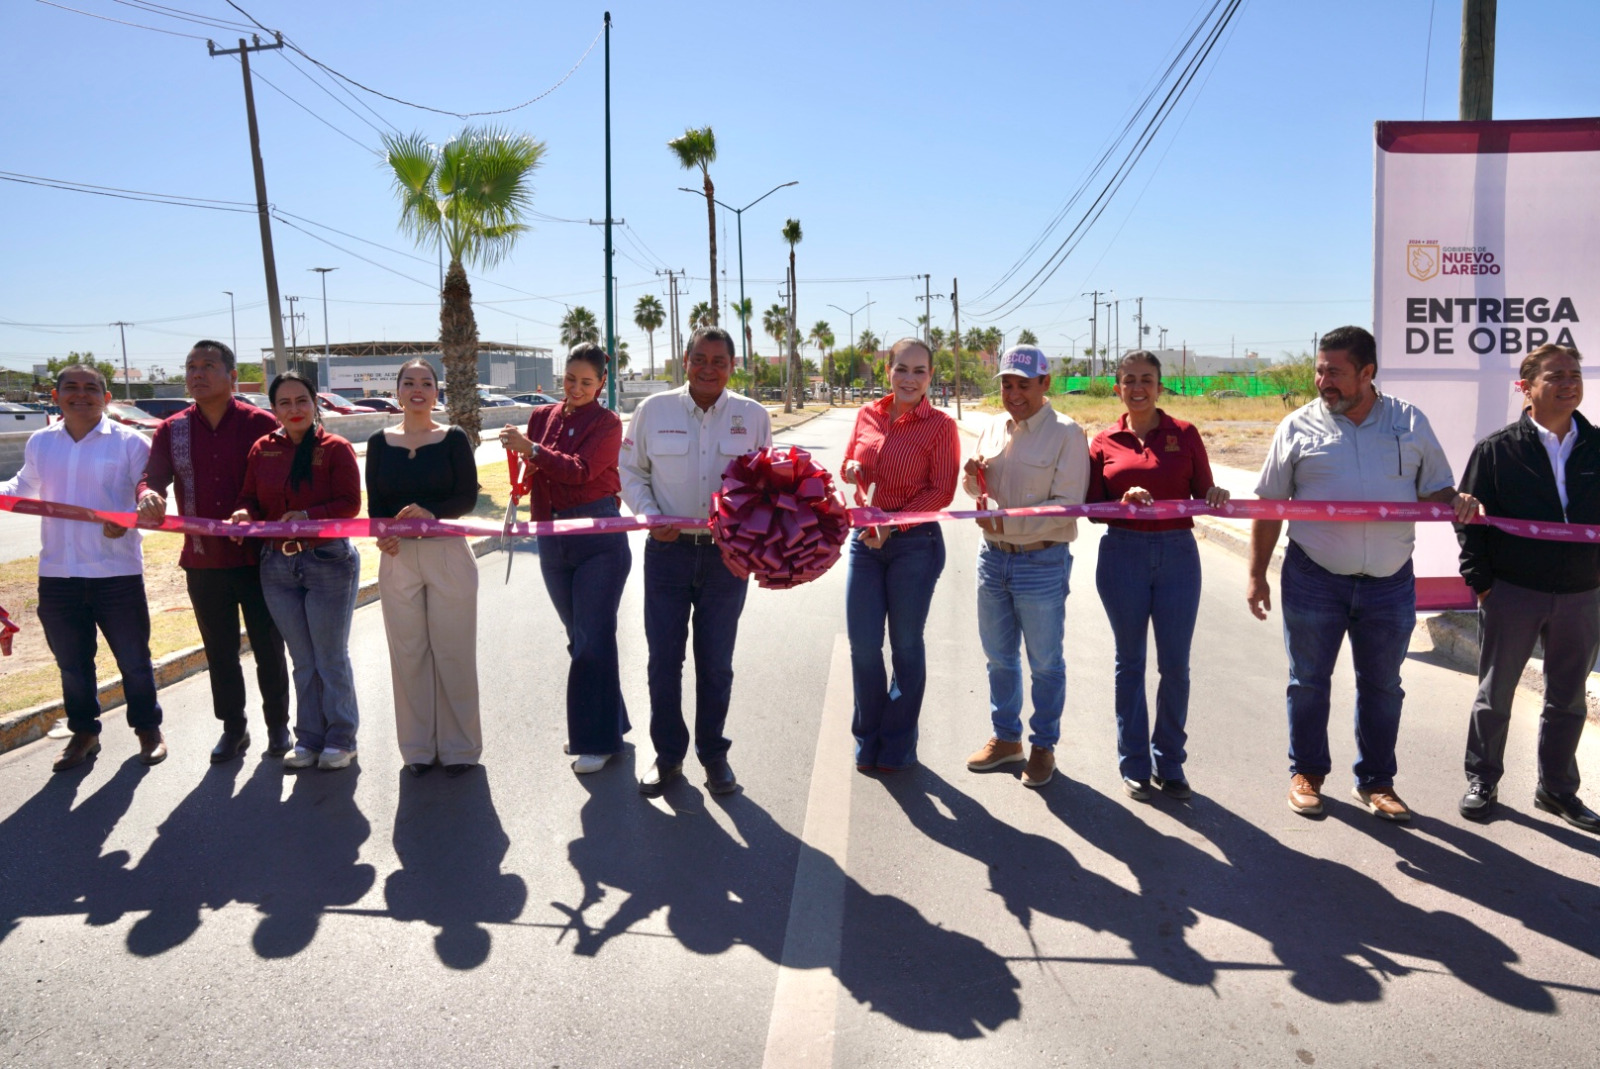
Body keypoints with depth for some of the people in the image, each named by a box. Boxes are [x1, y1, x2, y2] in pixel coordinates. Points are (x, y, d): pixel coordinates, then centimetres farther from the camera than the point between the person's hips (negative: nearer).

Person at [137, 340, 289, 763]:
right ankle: (233, 727, 28)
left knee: (268, 646, 7)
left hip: (258, 557, -3)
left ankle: (278, 724, 23)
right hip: (203, 561, 3)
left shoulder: (260, 424, -5)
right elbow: (152, 479, -3)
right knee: (220, 650, 14)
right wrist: (148, 496, -27)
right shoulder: (172, 430, 5)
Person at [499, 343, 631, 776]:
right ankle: (597, 724, 28)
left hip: (599, 539, -6)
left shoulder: (607, 422, -6)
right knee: (579, 638, 14)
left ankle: (597, 739, 5)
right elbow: (534, 473, 15)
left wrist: (532, 449, -28)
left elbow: (581, 469, -20)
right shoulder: (543, 417, 9)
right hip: (553, 540, 6)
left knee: (593, 639, -4)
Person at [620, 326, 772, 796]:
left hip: (727, 554, 0)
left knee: (716, 663, 9)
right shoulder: (653, 410, 0)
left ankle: (713, 754, 26)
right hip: (668, 550, 0)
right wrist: (649, 515, -7)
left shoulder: (753, 416, 1)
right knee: (664, 658, 5)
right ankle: (668, 754, 23)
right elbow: (631, 470, 8)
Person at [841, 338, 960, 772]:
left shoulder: (940, 425, -7)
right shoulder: (867, 415, 6)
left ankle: (898, 745, 25)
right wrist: (852, 471, -7)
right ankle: (868, 739, 24)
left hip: (915, 542, -4)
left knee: (906, 645, 9)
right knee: (863, 644, 5)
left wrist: (893, 524, -17)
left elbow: (942, 492, -8)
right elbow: (849, 465, 17)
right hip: (865, 539, 4)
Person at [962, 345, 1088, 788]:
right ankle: (1006, 737, 33)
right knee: (999, 657, 17)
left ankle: (1043, 746, 24)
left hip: (1042, 563, -6)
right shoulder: (993, 430, 9)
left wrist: (1009, 522, -25)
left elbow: (1067, 506, -18)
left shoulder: (1066, 433, -11)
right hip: (993, 556, 6)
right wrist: (973, 479, -3)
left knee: (1045, 663, 8)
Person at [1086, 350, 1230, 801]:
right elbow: (1093, 506, 3)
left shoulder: (1184, 435, 4)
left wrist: (1216, 495, -17)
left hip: (1177, 553, 0)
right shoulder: (1104, 443, 4)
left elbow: (1203, 495, 5)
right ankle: (1135, 766, 20)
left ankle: (1169, 763, 19)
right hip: (1122, 555, 0)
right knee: (1130, 661, 8)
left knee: (1176, 664, 3)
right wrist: (1124, 502, -16)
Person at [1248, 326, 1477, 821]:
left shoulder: (1411, 423, 4)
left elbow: (1436, 491, 11)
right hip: (1314, 580, -1)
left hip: (1390, 583, 2)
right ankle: (1307, 774, 25)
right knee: (1309, 681, 8)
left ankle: (1375, 781, 27)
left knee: (1382, 686, 12)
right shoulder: (1298, 427, -1)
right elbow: (1269, 506, 1)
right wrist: (1257, 575, -2)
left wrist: (1457, 502, -14)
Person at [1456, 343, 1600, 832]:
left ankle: (1557, 789, 28)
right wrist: (1480, 582, -7)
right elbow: (1469, 518, -3)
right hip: (1512, 593, -2)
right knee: (1494, 695, 9)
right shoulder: (1497, 450, -5)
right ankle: (1482, 781, 23)